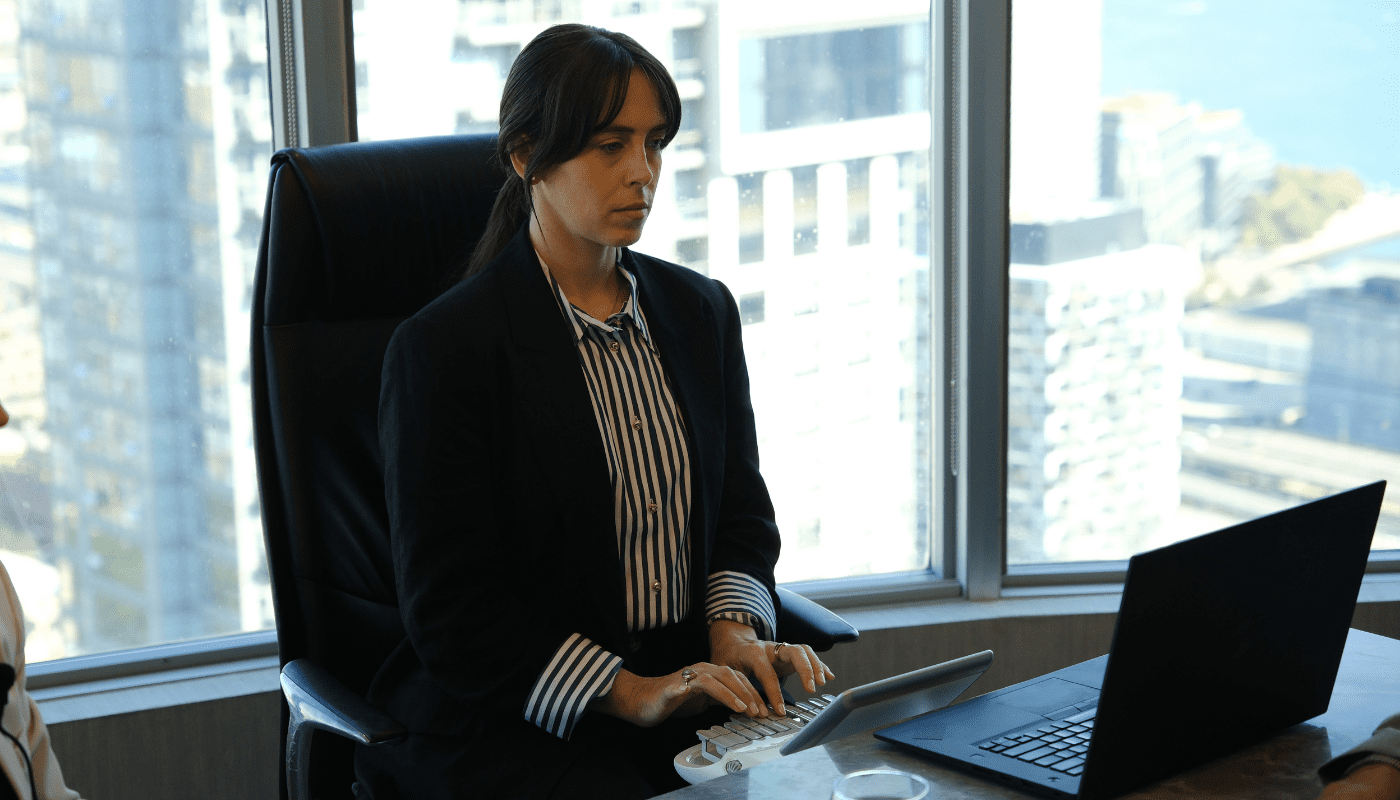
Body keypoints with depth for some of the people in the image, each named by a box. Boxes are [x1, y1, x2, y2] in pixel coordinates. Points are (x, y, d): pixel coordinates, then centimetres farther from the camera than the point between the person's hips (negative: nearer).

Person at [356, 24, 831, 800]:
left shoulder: (702, 310, 10)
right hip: (510, 722, -5)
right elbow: (449, 607, -11)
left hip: (690, 681, 6)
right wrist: (630, 694, -20)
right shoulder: (443, 348, -9)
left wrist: (735, 629, -6)